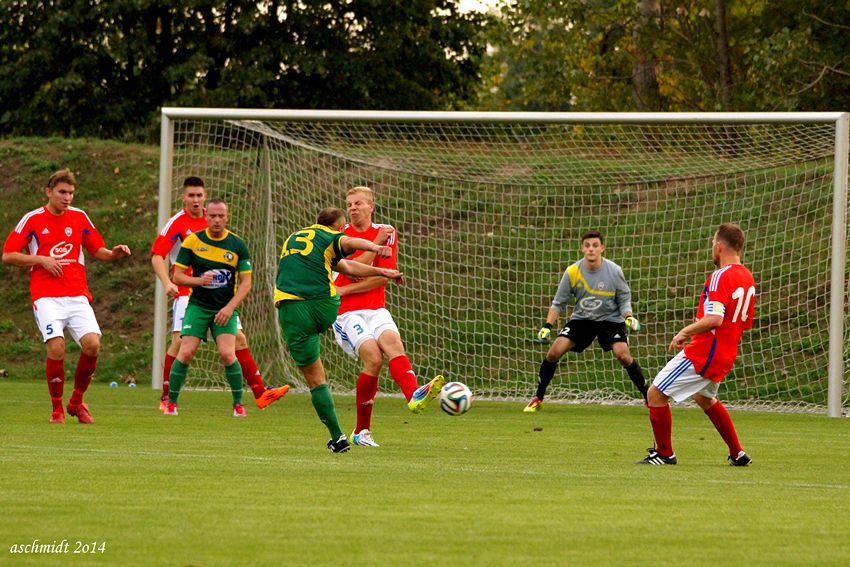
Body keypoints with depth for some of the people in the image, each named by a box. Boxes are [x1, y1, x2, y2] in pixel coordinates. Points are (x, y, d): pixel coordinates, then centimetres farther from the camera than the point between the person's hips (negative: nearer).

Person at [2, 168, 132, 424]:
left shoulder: (79, 217, 10)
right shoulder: (33, 219, 2)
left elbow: (97, 250, 18)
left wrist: (114, 254, -4)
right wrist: (42, 260, -10)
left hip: (77, 295, 3)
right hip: (46, 296, -3)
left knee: (92, 344, -16)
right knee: (56, 347, -21)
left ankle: (77, 401, 7)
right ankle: (57, 409, -3)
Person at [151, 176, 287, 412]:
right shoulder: (177, 222, -7)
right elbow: (157, 255, -12)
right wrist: (167, 282, -27)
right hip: (187, 293, -5)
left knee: (238, 339, 4)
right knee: (180, 341, -17)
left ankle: (260, 392, 8)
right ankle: (166, 398, -7)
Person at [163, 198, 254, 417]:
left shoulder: (238, 245, -2)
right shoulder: (193, 241, -2)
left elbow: (246, 282, -1)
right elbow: (177, 276, 0)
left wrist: (230, 307, -14)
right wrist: (199, 280, -20)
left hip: (225, 308, 0)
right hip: (198, 306, 0)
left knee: (227, 354, -17)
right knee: (186, 352, -14)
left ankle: (238, 404, 0)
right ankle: (171, 403, 0)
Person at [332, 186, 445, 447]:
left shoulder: (386, 233, 9)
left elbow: (383, 277, -1)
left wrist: (344, 290, -9)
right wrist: (377, 242, -15)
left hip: (375, 308, 3)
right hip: (345, 311, -3)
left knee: (393, 342, -28)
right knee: (373, 357, -22)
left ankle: (414, 394, -53)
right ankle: (361, 431, -13)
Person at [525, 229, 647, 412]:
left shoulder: (614, 271, -14)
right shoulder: (572, 272, -11)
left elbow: (624, 300, -1)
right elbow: (558, 303, -1)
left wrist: (629, 317, -21)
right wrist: (547, 326, -12)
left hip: (610, 319, -2)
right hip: (581, 319, 2)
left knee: (623, 355, -24)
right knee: (554, 352, -13)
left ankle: (648, 397, -9)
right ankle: (538, 399, 5)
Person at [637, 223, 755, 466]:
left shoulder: (720, 277, -19)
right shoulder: (747, 278, 9)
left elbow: (714, 319, -29)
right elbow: (745, 323, 17)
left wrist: (685, 332, -15)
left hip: (704, 353, -9)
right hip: (727, 354, 10)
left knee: (656, 394, -2)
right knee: (704, 399, 32)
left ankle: (664, 454, 5)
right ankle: (738, 454, 34)